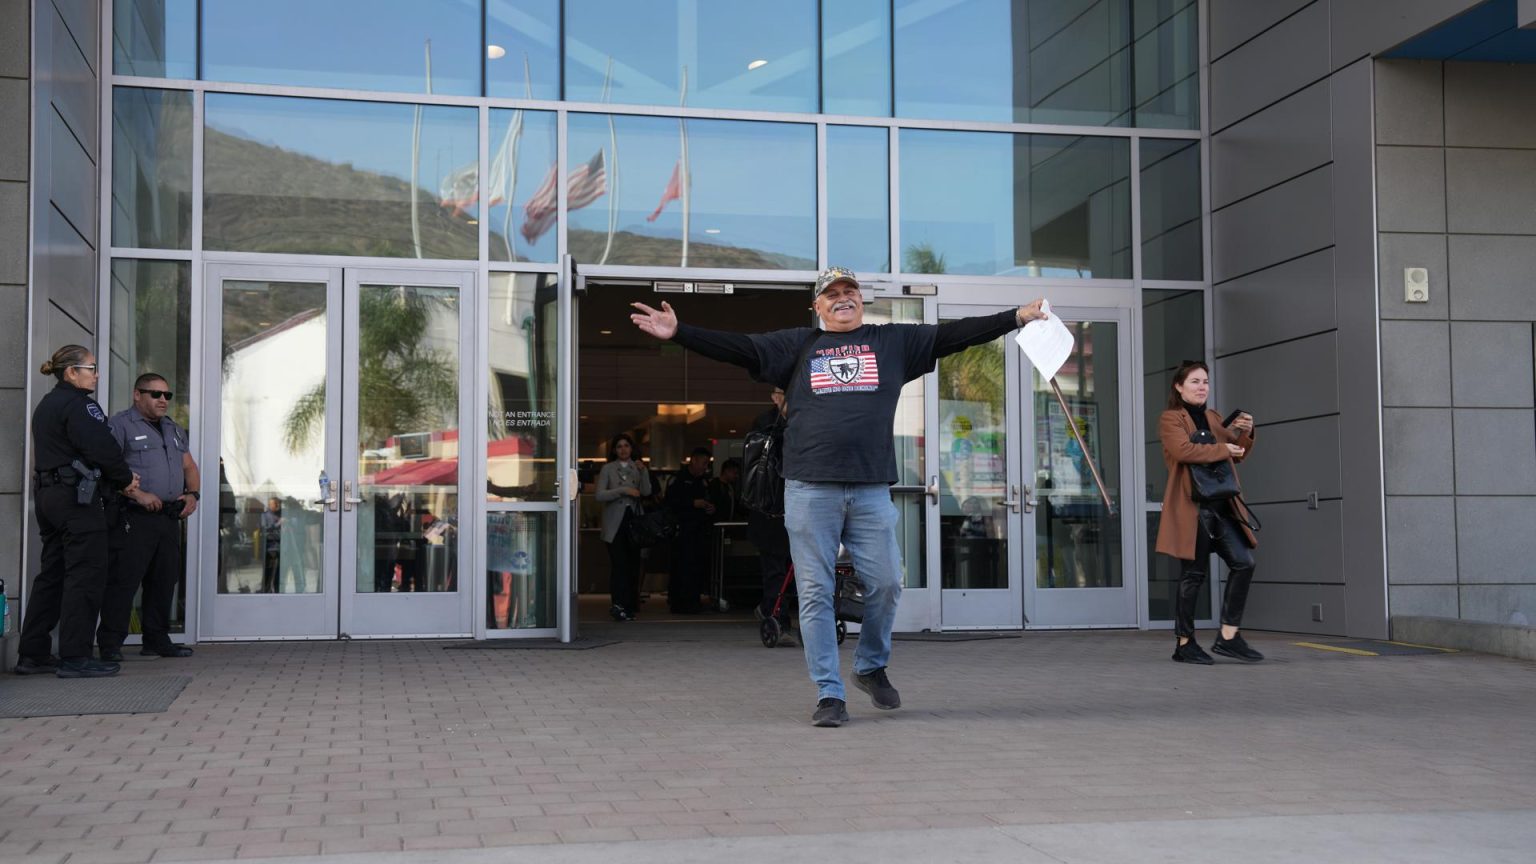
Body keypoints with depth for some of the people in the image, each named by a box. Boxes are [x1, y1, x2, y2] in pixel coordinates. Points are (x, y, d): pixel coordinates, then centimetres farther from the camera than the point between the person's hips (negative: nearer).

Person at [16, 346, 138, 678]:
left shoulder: (46, 405, 19)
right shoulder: (78, 403, -12)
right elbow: (103, 448, -19)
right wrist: (125, 479, -1)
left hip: (48, 495, 10)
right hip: (78, 497, -10)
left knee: (52, 575, 13)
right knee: (86, 575, -6)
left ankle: (32, 654, 16)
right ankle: (75, 657, -7)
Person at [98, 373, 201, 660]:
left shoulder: (174, 430, 22)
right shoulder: (121, 425, -3)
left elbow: (189, 467, 27)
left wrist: (192, 493, 7)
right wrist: (138, 494, -20)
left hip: (169, 518, 8)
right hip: (133, 518, -8)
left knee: (165, 580, 10)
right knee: (124, 580, -8)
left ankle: (157, 640, 19)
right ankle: (110, 644, -4)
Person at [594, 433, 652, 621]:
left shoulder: (638, 468, 14)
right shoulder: (608, 469, 8)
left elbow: (646, 492, -2)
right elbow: (600, 495, -4)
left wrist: (643, 472, -14)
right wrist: (623, 490, -12)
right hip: (615, 523, -3)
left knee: (633, 565, 1)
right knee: (619, 564, -11)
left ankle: (630, 606, 6)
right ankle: (619, 605, -15)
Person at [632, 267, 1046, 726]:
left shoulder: (893, 341, 14)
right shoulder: (797, 345, 12)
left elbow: (954, 334, 10)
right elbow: (739, 348, 4)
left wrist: (1018, 316, 5)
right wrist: (679, 332, -7)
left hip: (872, 488, 1)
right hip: (810, 488, -1)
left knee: (886, 583, 1)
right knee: (815, 593, -1)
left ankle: (871, 667, 27)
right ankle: (829, 694, 6)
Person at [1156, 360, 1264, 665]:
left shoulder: (1214, 419, 21)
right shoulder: (1171, 419, -2)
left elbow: (1237, 456, 20)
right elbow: (1184, 450, -21)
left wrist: (1244, 434, 1)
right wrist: (1223, 449, -13)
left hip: (1221, 505, 7)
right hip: (1192, 507, -7)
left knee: (1243, 562, -1)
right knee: (1195, 574, -4)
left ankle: (1228, 637, 5)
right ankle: (1185, 643, 6)